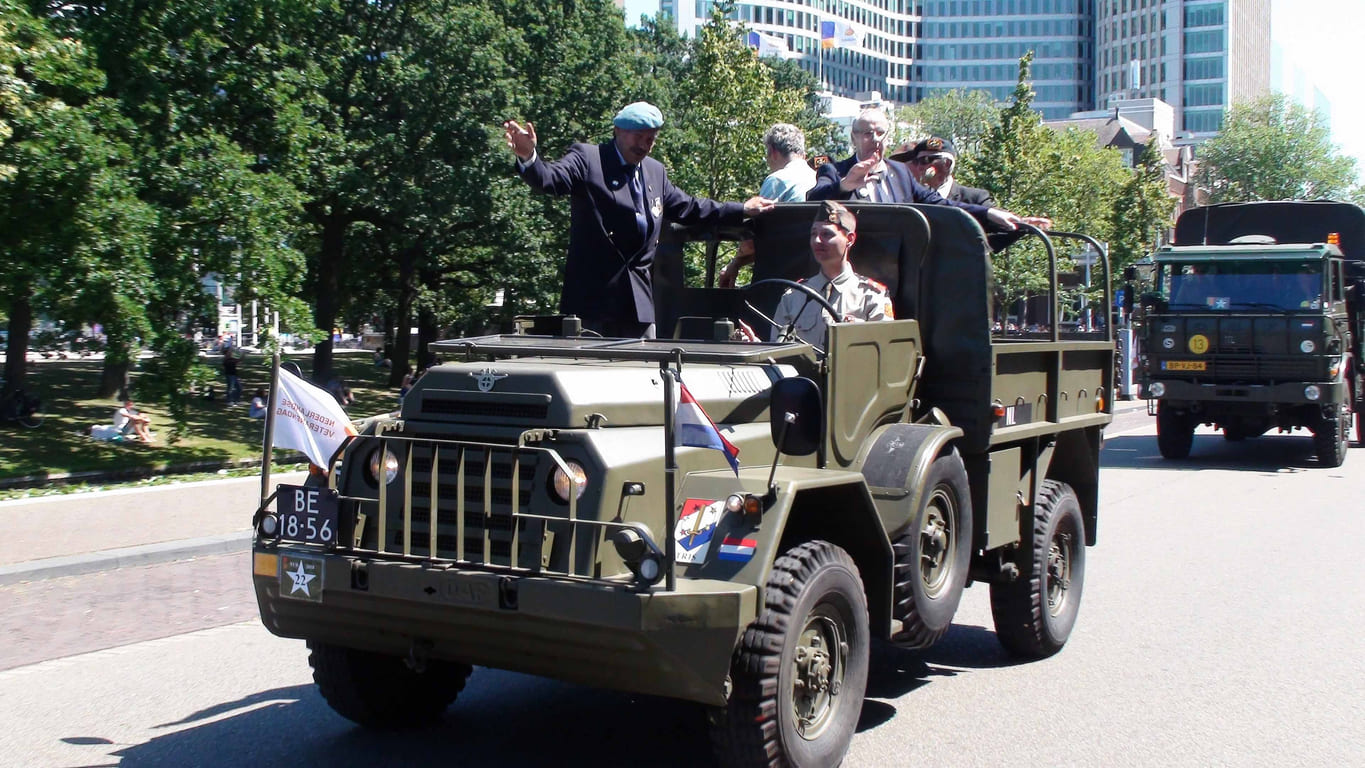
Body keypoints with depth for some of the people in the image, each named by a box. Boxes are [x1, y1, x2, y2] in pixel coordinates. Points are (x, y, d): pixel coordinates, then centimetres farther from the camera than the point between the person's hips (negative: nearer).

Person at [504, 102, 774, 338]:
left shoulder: (656, 171, 18)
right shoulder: (587, 159, -2)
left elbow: (688, 207, 27)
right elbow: (549, 179, -18)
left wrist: (742, 210, 27)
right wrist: (529, 158, -40)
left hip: (639, 299, 6)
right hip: (593, 294, -6)